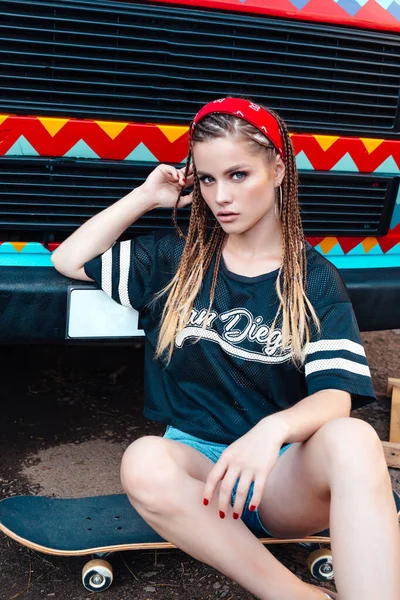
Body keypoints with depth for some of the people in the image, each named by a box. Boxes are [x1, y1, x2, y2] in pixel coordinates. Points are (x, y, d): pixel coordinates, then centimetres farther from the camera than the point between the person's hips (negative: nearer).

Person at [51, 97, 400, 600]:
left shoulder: (316, 279, 2)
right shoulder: (176, 258, 10)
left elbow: (335, 396, -11)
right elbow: (69, 259, 15)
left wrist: (273, 429, -34)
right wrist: (145, 196, 9)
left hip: (283, 473, -1)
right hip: (194, 459, 2)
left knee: (352, 440, -36)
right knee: (143, 462, -35)